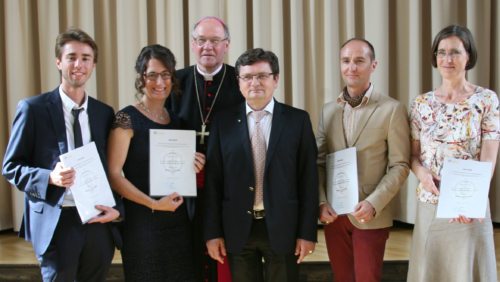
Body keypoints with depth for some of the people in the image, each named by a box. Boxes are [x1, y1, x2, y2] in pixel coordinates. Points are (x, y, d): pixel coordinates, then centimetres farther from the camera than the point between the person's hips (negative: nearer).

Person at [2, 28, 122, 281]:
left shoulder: (105, 113, 8)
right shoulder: (33, 108, -3)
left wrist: (115, 207, -4)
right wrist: (50, 177, -20)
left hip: (99, 221, 4)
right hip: (56, 221, -4)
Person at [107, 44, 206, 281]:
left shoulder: (176, 121, 10)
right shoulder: (128, 118, -8)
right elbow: (113, 175, -13)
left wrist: (192, 168, -1)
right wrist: (153, 204, -19)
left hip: (177, 222, 6)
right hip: (141, 222, -6)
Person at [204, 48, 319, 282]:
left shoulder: (298, 120, 0)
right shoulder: (223, 122, 3)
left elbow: (308, 179, -2)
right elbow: (213, 180, 2)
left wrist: (307, 232, -5)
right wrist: (213, 232, -2)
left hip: (283, 229, -1)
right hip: (238, 230, 1)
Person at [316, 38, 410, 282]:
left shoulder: (392, 109, -5)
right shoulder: (328, 110, 8)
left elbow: (399, 166, -7)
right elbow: (319, 161, 9)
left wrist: (373, 204, -17)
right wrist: (321, 202, -4)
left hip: (370, 215, -4)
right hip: (333, 214, 4)